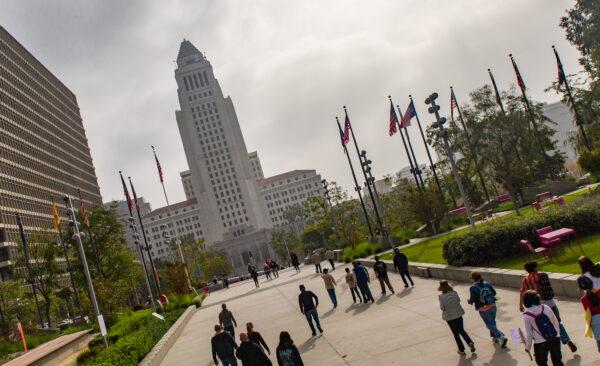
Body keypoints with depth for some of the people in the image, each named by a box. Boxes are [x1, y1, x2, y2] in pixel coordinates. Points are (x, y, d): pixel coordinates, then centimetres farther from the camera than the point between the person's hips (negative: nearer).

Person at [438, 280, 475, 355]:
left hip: (449, 317, -3)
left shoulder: (442, 297, -19)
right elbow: (458, 300, 4)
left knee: (456, 333, 12)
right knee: (461, 330, 21)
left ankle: (461, 350, 19)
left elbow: (442, 308, -12)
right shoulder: (454, 293, -10)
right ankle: (470, 343, 3)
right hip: (458, 314, 3)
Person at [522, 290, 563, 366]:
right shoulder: (546, 308, -3)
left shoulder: (526, 316, -11)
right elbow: (556, 322, 6)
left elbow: (529, 334, -6)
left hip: (540, 343, -3)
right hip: (555, 338, 3)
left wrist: (527, 347, 8)